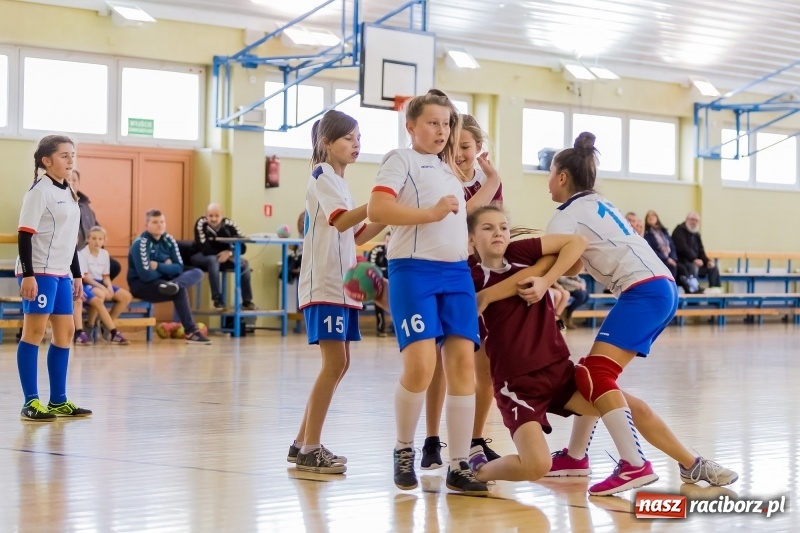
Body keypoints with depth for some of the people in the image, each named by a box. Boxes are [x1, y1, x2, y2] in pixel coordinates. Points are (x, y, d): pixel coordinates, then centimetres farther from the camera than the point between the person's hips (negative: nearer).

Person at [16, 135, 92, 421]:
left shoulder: (68, 192, 14)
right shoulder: (40, 191, -11)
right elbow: (25, 235, -16)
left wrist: (76, 274, 20)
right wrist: (28, 274, -22)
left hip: (61, 273, 9)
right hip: (39, 272, -9)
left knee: (65, 332, 10)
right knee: (34, 331, -7)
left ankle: (58, 401, 17)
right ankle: (31, 403, -4)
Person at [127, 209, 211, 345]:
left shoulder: (169, 240, 2)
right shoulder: (140, 243, -18)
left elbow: (179, 268, -2)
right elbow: (145, 275, -25)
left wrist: (158, 266, -18)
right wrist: (166, 268, -9)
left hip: (163, 281, 8)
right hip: (140, 284, -8)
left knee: (197, 273, -11)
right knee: (180, 291, -31)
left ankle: (173, 285, -43)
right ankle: (191, 332, -30)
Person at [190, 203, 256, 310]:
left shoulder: (229, 224, -16)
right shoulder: (201, 224, -24)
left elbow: (242, 246, -17)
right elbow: (204, 249, -28)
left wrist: (229, 253, -34)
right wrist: (222, 254, -25)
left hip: (223, 256, 4)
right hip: (201, 257, -4)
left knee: (243, 263, -17)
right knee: (213, 260, -36)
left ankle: (247, 301, -10)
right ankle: (218, 300, -33)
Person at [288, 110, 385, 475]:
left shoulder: (339, 181, 20)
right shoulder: (322, 176, -8)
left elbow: (357, 235, 22)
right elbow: (340, 221, -24)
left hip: (342, 286, 10)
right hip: (323, 285, -10)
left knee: (339, 364, 10)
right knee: (334, 363, -13)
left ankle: (303, 443, 15)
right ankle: (310, 449, -10)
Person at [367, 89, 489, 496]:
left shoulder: (448, 168, 23)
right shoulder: (402, 159, -1)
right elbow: (376, 209, -16)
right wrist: (431, 212, -20)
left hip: (457, 271, 7)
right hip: (414, 269, -7)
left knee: (463, 362, -3)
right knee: (420, 365, -16)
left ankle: (459, 467, 0)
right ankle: (404, 451, 7)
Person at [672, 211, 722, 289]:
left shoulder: (696, 234, 18)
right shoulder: (679, 231, -8)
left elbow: (701, 251, 17)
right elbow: (683, 248, -22)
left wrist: (707, 261, -4)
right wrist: (694, 259, -33)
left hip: (694, 262, 9)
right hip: (681, 262, -9)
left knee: (714, 267, 1)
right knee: (693, 267, -38)